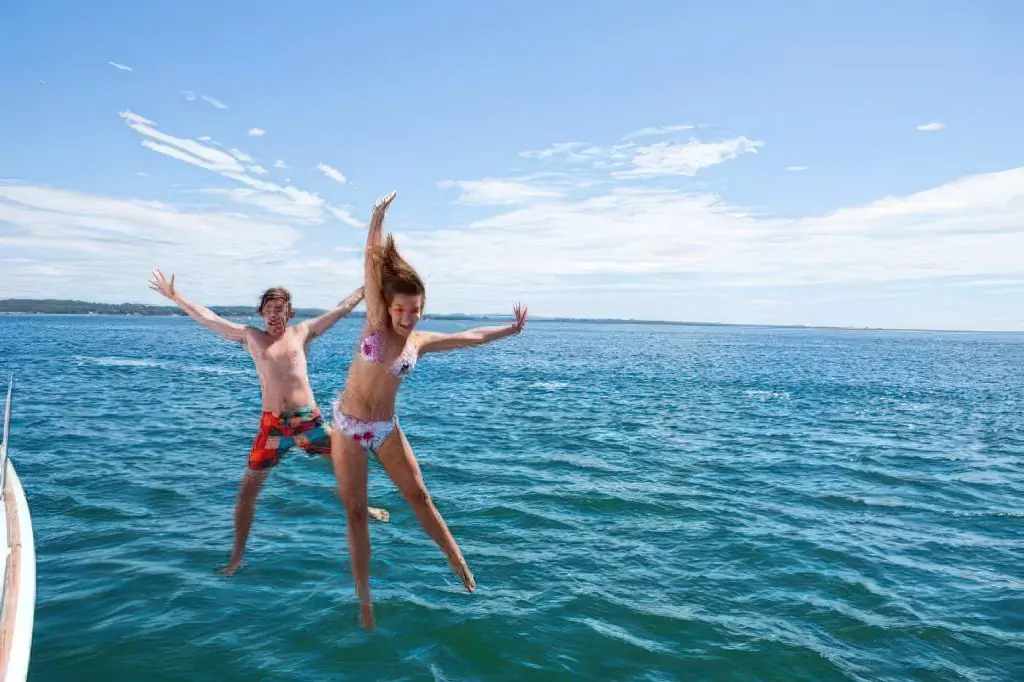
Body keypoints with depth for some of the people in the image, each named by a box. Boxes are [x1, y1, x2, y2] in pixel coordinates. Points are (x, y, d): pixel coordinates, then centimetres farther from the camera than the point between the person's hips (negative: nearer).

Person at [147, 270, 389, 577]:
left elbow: (342, 308, 7)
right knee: (247, 489, 1)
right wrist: (174, 296, 0)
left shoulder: (302, 332, 6)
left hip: (310, 419, 1)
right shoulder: (250, 336, 6)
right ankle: (237, 557, 16)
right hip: (272, 424, 0)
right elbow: (208, 318, 4)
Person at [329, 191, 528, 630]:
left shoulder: (420, 342, -2)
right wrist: (377, 219, -23)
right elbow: (371, 265, -16)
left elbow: (471, 337, 8)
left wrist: (511, 329, 13)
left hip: (385, 428, 1)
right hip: (347, 426, -1)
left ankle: (458, 564, 21)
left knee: (419, 496, 5)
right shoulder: (375, 322, -8)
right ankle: (364, 598, 17)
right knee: (355, 511, 5)